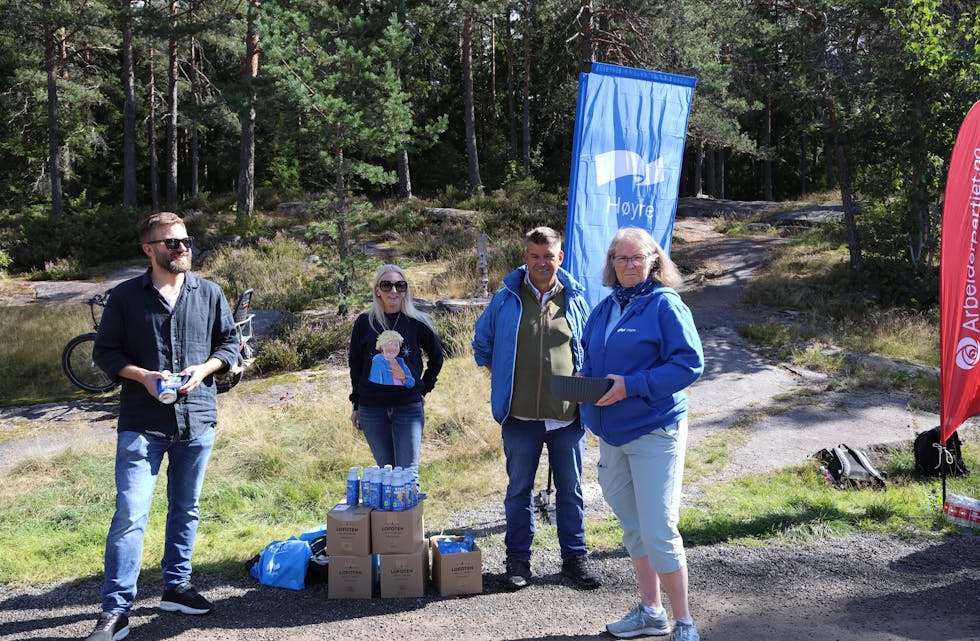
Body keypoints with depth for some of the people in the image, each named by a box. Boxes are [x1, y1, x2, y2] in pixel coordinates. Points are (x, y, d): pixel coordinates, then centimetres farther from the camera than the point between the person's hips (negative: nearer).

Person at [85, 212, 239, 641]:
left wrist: (202, 370, -8)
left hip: (197, 420, 3)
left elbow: (229, 343, 10)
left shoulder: (209, 293, 5)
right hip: (142, 424, -3)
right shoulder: (125, 296, -1)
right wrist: (143, 376, -14)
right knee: (129, 515, -8)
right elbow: (104, 351, 2)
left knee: (185, 509, 14)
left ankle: (176, 586, 30)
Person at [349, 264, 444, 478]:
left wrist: (424, 389, 9)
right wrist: (356, 405, 10)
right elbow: (355, 364, 10)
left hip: (409, 407, -1)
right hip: (372, 409, 1)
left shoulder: (417, 323, 0)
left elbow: (436, 357, 15)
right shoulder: (364, 323, 3)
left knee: (409, 473, -2)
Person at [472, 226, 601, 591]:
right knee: (519, 490, 9)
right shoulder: (506, 299, 2)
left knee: (571, 490, 9)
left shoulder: (575, 299, 5)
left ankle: (575, 557, 21)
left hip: (568, 415, 1)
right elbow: (482, 344, 16)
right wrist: (501, 378, 8)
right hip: (520, 415, -1)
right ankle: (518, 560, 20)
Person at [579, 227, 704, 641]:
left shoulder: (665, 305, -10)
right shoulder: (605, 308, 11)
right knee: (633, 528, 16)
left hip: (654, 432, -7)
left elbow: (689, 363, -16)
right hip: (612, 432, 7)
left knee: (658, 532, -6)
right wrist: (585, 383, -1)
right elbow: (591, 355, 22)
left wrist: (631, 385, -22)